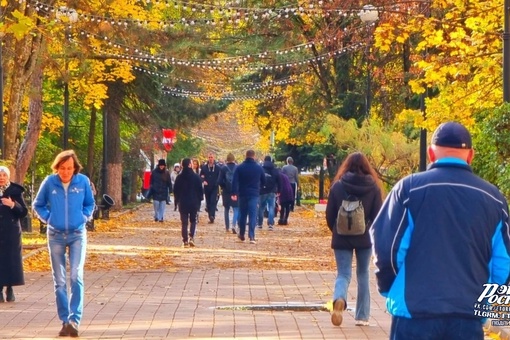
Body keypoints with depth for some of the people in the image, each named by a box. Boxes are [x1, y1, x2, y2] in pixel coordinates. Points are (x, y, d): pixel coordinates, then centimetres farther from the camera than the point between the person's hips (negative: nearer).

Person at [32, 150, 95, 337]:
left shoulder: (83, 181, -5)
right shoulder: (49, 182, -6)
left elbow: (90, 204, 12)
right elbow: (37, 205, 9)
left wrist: (84, 217, -2)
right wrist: (47, 218, -3)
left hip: (77, 235, -1)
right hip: (56, 236, 1)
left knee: (76, 276, -14)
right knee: (59, 280, 4)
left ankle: (74, 319, -14)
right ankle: (65, 320, 11)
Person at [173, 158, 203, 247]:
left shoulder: (179, 178, -2)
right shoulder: (196, 177, -6)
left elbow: (175, 191, 5)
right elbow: (200, 190, -2)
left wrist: (177, 201, 15)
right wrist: (199, 200, 9)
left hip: (183, 203, 1)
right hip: (194, 203, -1)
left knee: (184, 222, 5)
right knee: (193, 221, 11)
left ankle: (185, 240, 1)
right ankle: (191, 237, -7)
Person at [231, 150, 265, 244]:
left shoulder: (239, 167, -2)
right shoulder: (259, 168, 0)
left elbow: (235, 181, -11)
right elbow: (264, 181, 9)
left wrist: (234, 193, -12)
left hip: (242, 194, 1)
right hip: (254, 194, -1)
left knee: (242, 214, 15)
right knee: (253, 215, -4)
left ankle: (241, 234, 27)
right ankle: (251, 236, -14)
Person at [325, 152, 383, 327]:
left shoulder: (338, 186, -4)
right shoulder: (373, 187, -5)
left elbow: (329, 215, -1)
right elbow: (377, 216, -6)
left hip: (342, 238, -1)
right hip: (364, 238, 1)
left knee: (343, 274, 3)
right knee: (363, 275, 13)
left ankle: (339, 299, -29)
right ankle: (362, 316, 14)